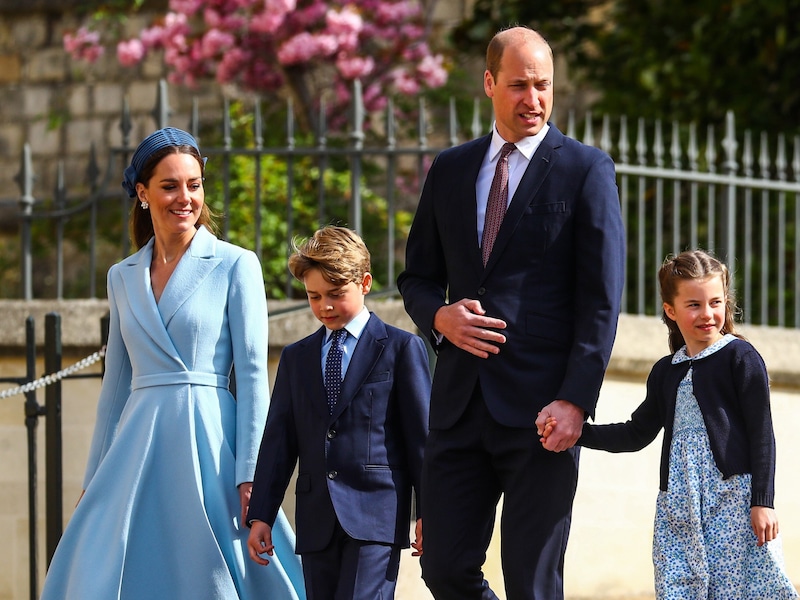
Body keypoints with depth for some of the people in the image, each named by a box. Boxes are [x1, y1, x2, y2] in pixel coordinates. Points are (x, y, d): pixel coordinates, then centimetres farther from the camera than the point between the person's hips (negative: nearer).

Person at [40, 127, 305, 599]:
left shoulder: (235, 266, 0)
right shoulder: (123, 277, 14)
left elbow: (253, 373, -4)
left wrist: (250, 477, -12)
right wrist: (96, 480, 16)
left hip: (206, 441, -4)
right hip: (139, 444, 4)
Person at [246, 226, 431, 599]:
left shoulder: (401, 348, 3)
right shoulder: (296, 358, 18)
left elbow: (422, 434, 1)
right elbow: (278, 440, 15)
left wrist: (427, 512, -3)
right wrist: (261, 515, 9)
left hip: (375, 516, -5)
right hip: (317, 524, 5)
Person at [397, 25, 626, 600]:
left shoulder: (586, 170, 0)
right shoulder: (450, 169, 14)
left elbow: (601, 300, -5)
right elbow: (418, 276, 21)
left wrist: (576, 401, -15)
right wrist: (440, 316, -3)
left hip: (541, 407, -5)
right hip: (461, 402, 5)